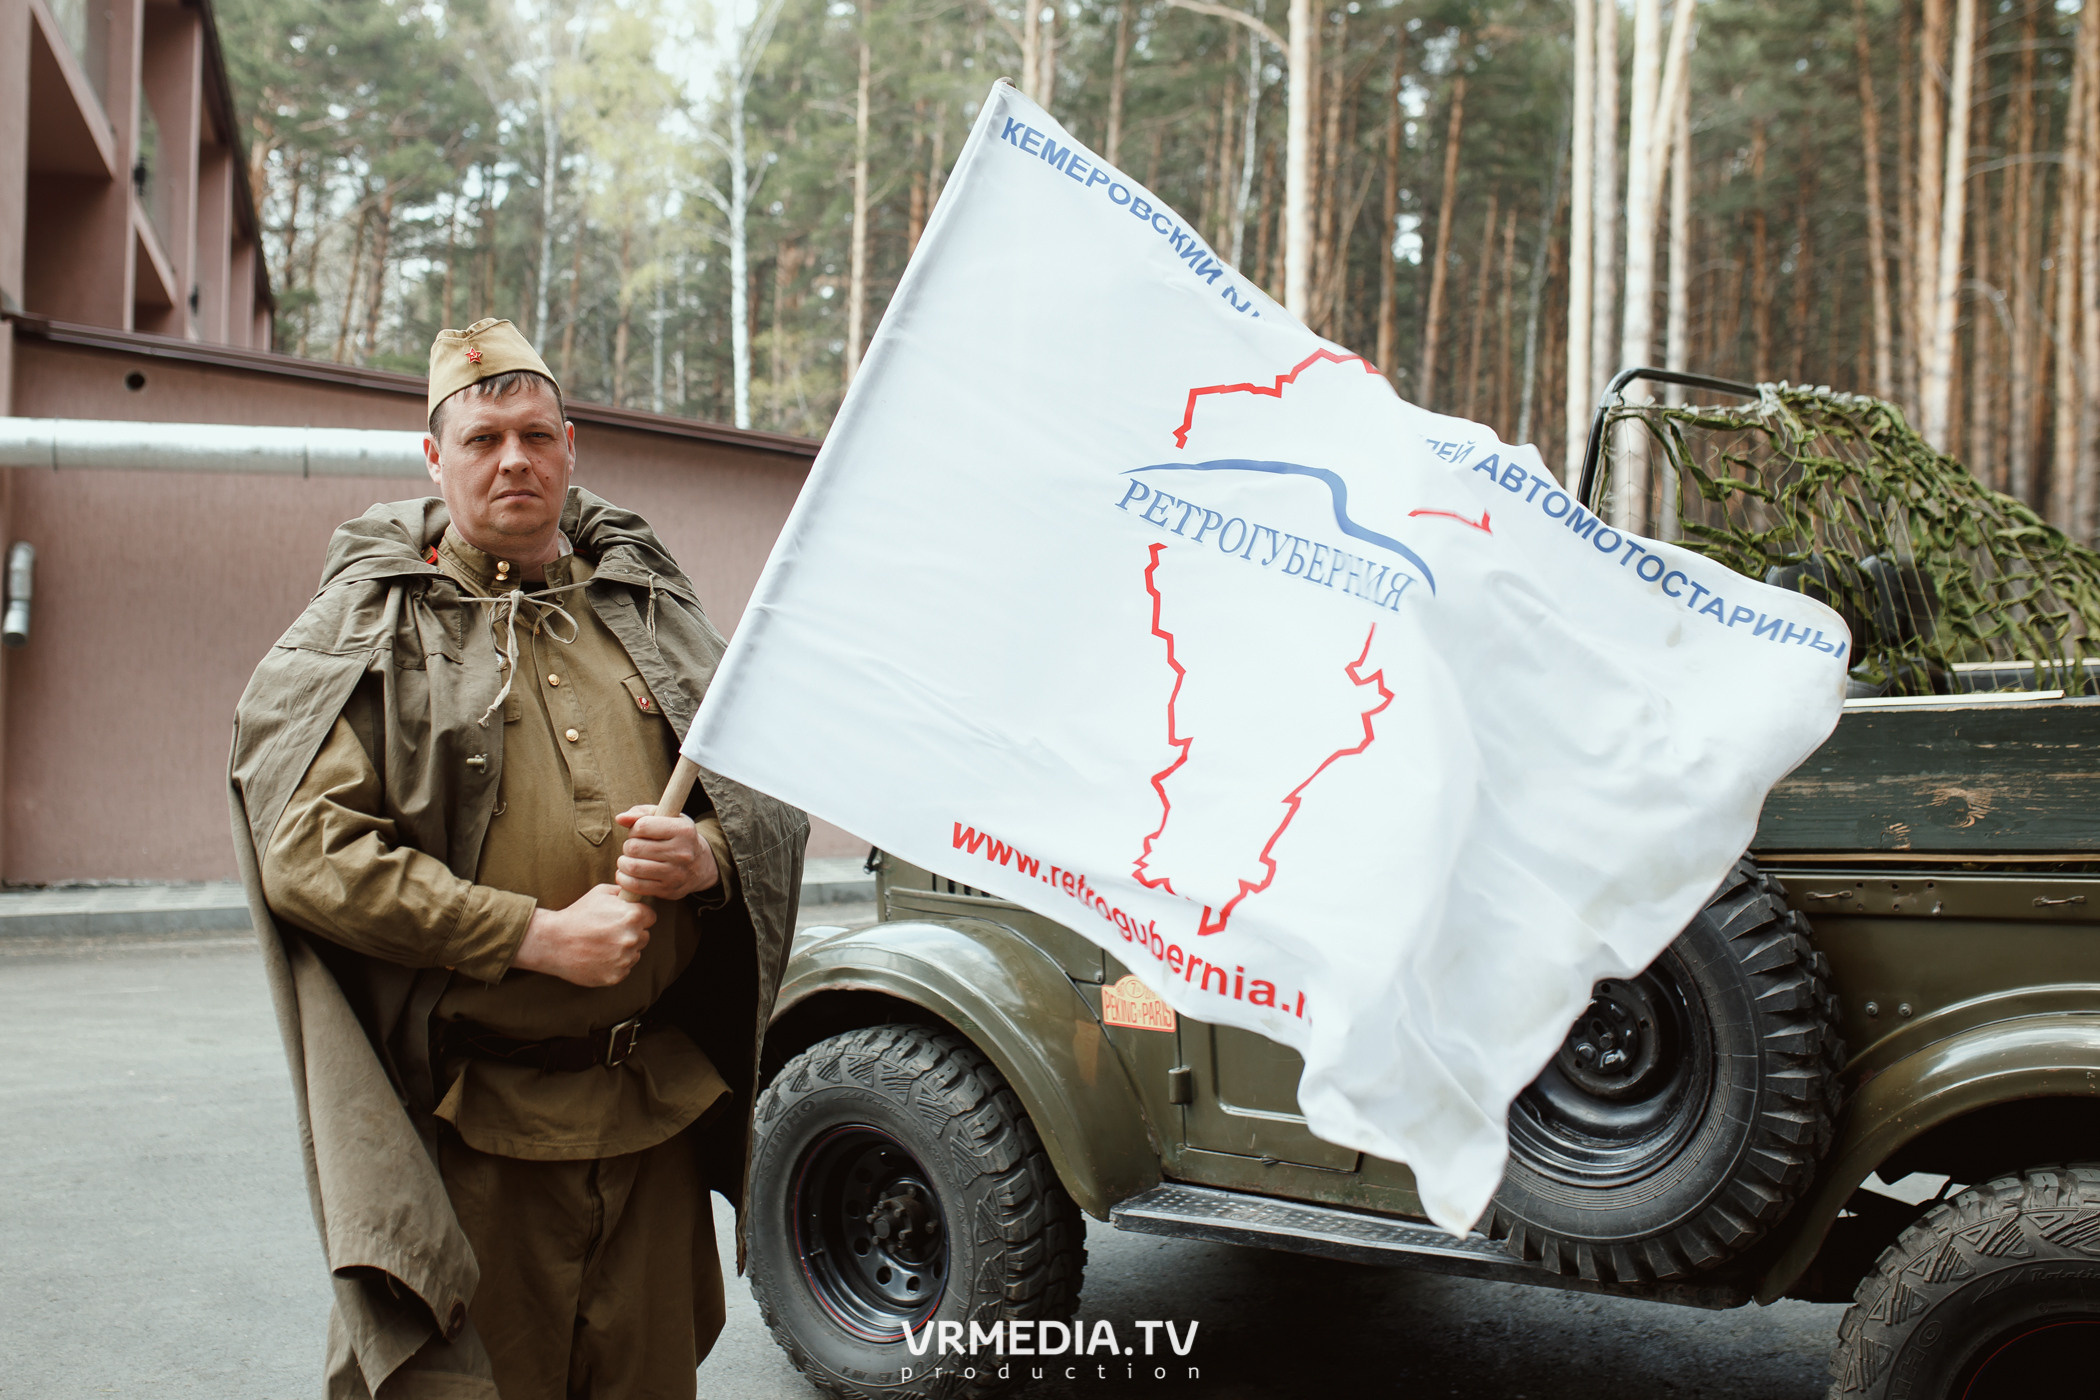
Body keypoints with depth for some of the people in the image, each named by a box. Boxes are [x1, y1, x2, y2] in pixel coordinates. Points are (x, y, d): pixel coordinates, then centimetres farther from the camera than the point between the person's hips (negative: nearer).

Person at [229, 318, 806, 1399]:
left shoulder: (648, 608, 12)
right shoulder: (369, 631, 0)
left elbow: (773, 792, 15)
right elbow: (308, 851, -12)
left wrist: (707, 854, -9)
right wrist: (539, 935, -18)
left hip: (657, 1107, 4)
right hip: (469, 1128, -4)